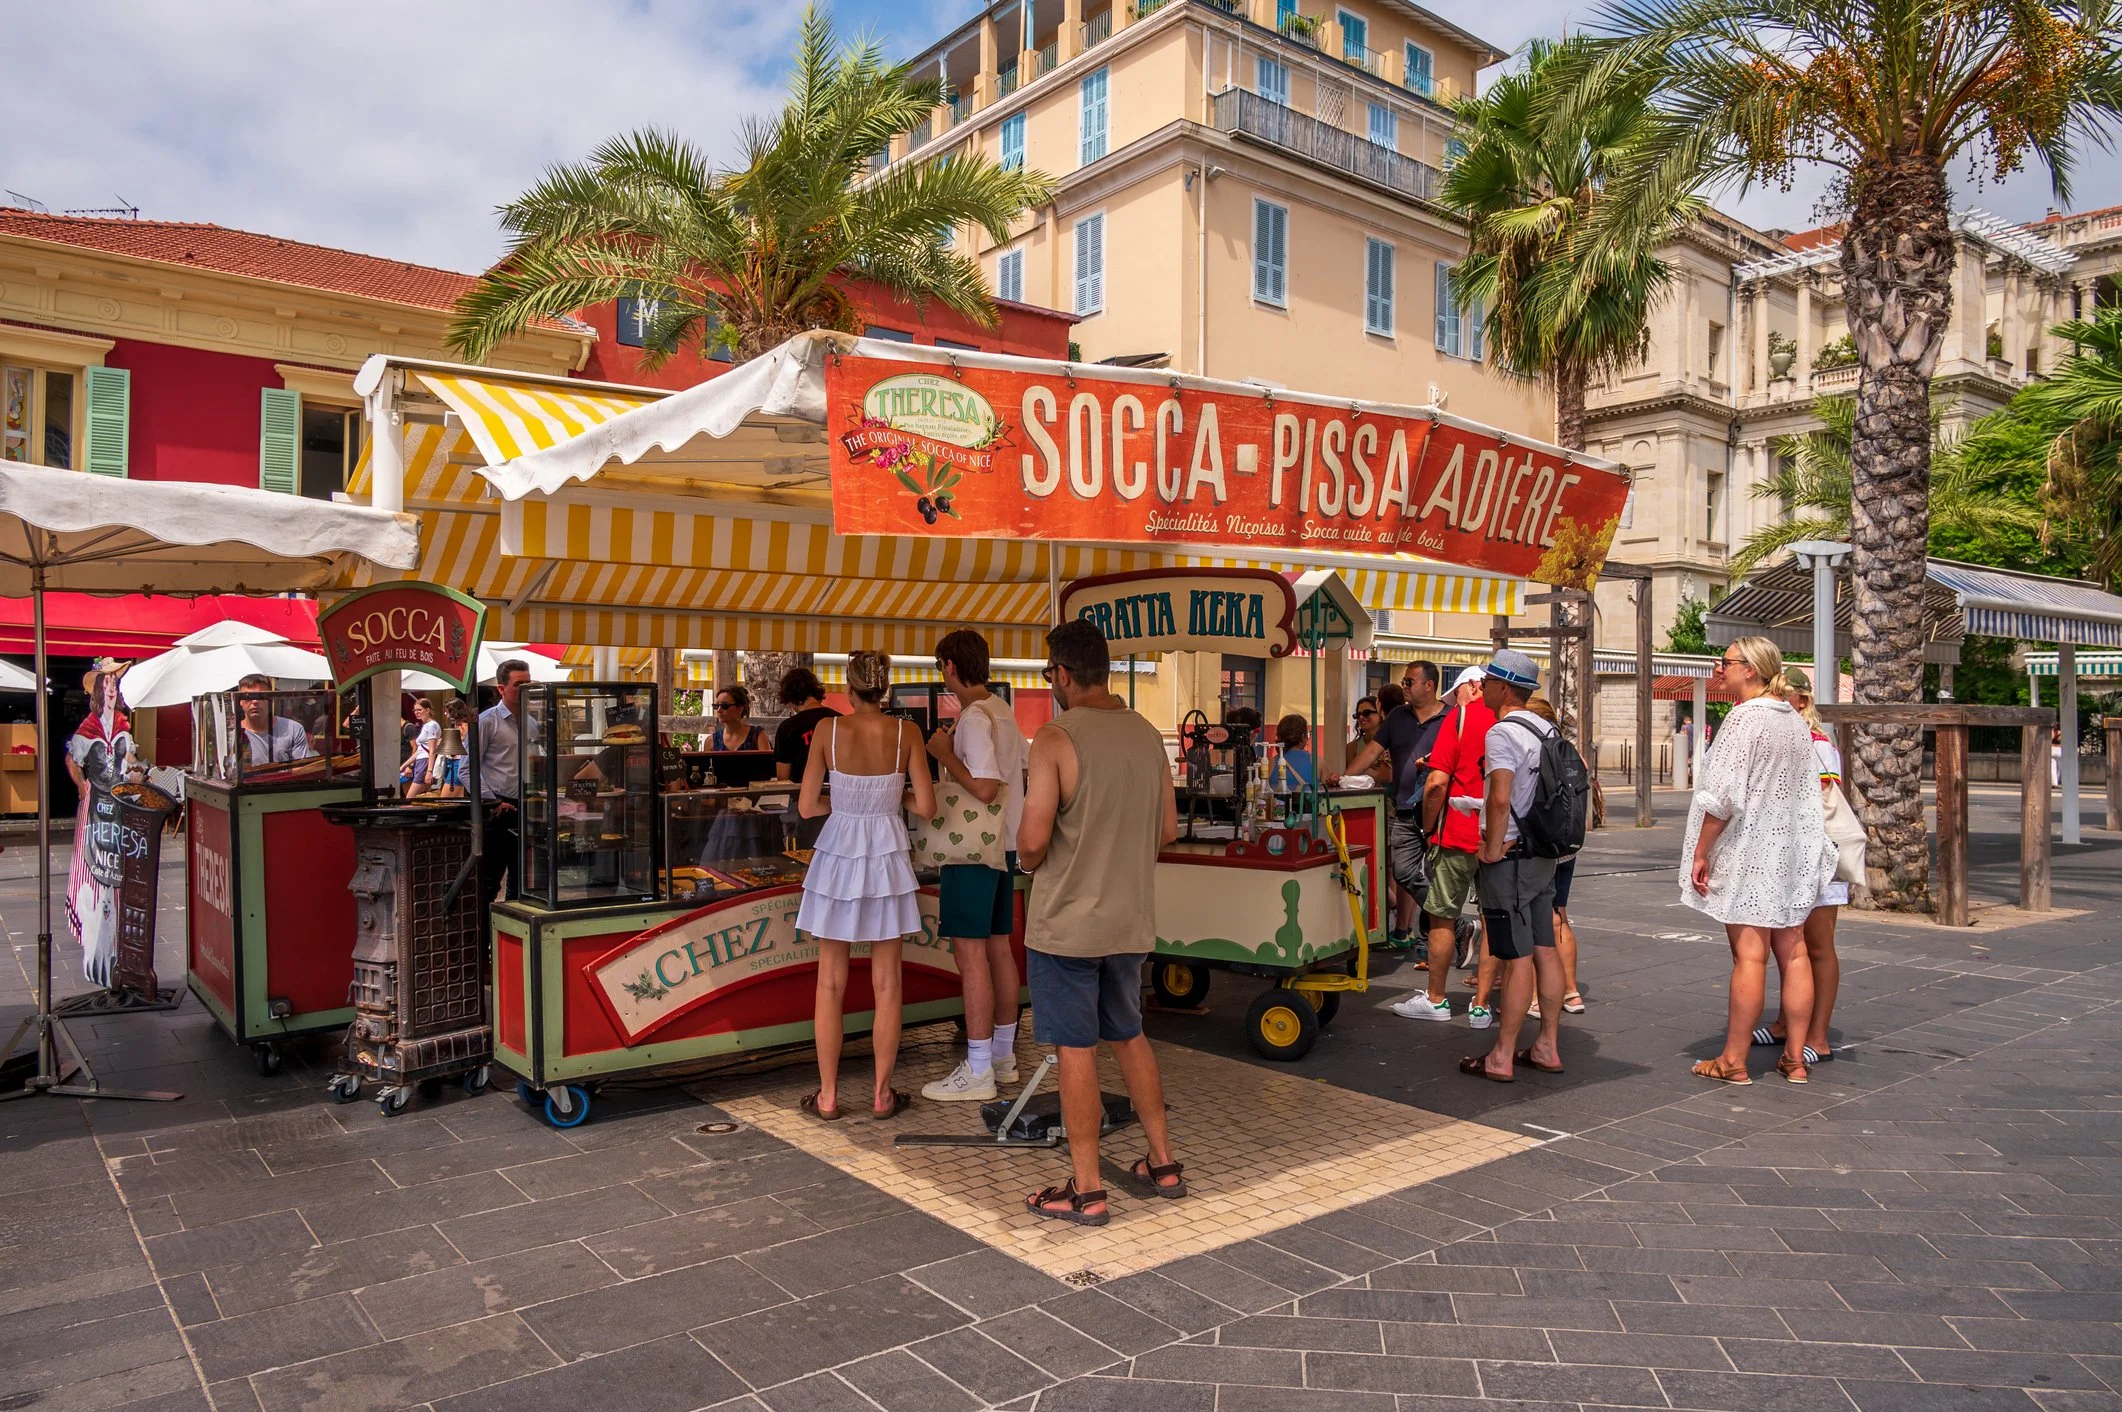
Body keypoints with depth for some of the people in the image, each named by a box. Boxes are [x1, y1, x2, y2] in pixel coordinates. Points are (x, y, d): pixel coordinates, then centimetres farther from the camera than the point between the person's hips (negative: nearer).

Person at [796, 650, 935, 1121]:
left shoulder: (828, 730, -8)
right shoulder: (906, 733, -6)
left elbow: (807, 807, -7)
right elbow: (927, 806, -7)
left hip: (839, 855, 0)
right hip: (886, 857, 0)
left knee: (830, 984, 10)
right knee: (886, 984, 9)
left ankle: (828, 1096, 16)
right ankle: (882, 1095, 16)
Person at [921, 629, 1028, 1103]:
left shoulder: (973, 717, -17)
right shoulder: (1003, 710, 11)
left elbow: (984, 788, -25)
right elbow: (1024, 773, 21)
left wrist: (945, 753, -14)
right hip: (1004, 844, 10)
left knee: (970, 954, -5)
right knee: (998, 948, 14)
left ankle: (977, 1072, 0)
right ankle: (1003, 1056, 23)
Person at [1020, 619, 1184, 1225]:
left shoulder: (1056, 737, -16)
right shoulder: (1147, 734, 3)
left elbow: (1033, 840, -20)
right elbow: (1168, 828, 10)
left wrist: (1030, 861, 1)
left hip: (1068, 921, -6)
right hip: (1132, 919, 6)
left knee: (1077, 1050, 3)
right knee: (1130, 1038, 20)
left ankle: (1086, 1191, 13)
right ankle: (1163, 1164, 29)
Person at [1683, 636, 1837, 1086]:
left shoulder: (1745, 717, -13)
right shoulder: (1796, 722, 12)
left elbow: (1722, 795, -17)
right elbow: (1809, 794, 16)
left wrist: (1700, 852, -12)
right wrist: (1809, 846, 23)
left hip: (1748, 850, -8)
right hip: (1793, 851, 8)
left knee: (1749, 955, -5)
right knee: (1793, 952, 10)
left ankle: (1733, 1061, 2)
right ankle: (1795, 1058, 16)